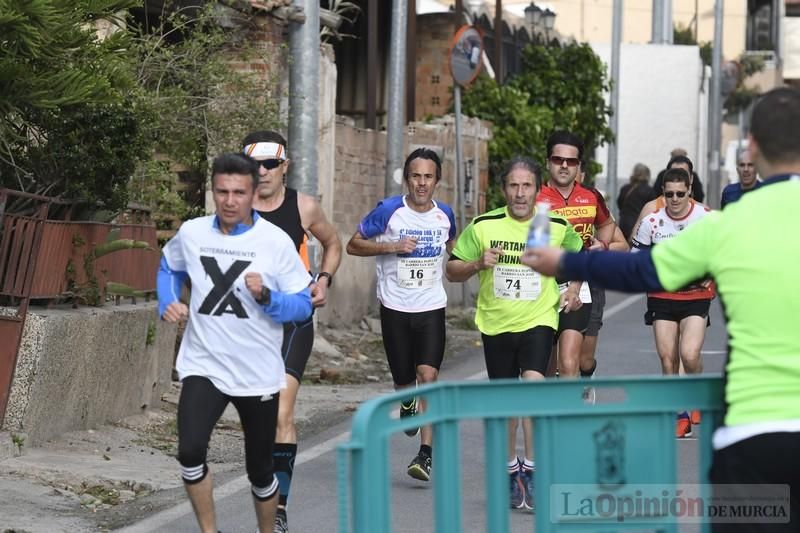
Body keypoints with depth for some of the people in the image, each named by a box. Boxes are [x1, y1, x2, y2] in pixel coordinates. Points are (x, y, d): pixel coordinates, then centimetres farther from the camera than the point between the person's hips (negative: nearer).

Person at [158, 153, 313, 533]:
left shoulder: (276, 242, -9)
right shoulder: (191, 233, -1)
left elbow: (303, 305, -6)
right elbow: (169, 267, 21)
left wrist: (266, 297, -24)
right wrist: (168, 303, 3)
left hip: (259, 374, -1)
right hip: (203, 368, 1)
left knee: (260, 471, 10)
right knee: (190, 452, -21)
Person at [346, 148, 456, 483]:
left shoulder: (444, 215, 3)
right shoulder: (389, 211, -8)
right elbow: (353, 245, -3)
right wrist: (392, 246, -15)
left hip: (432, 308, 1)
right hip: (395, 307, -1)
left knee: (428, 374, -15)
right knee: (403, 379, 6)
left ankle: (426, 453, -17)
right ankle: (407, 402, 45)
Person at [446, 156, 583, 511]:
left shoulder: (557, 226, -3)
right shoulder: (484, 226, -6)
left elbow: (578, 254, 19)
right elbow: (452, 270, 1)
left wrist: (573, 289, 5)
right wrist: (478, 263, -18)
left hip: (538, 320, -1)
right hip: (496, 323, 1)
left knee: (534, 383, -22)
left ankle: (531, 469, -15)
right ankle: (511, 470, 29)